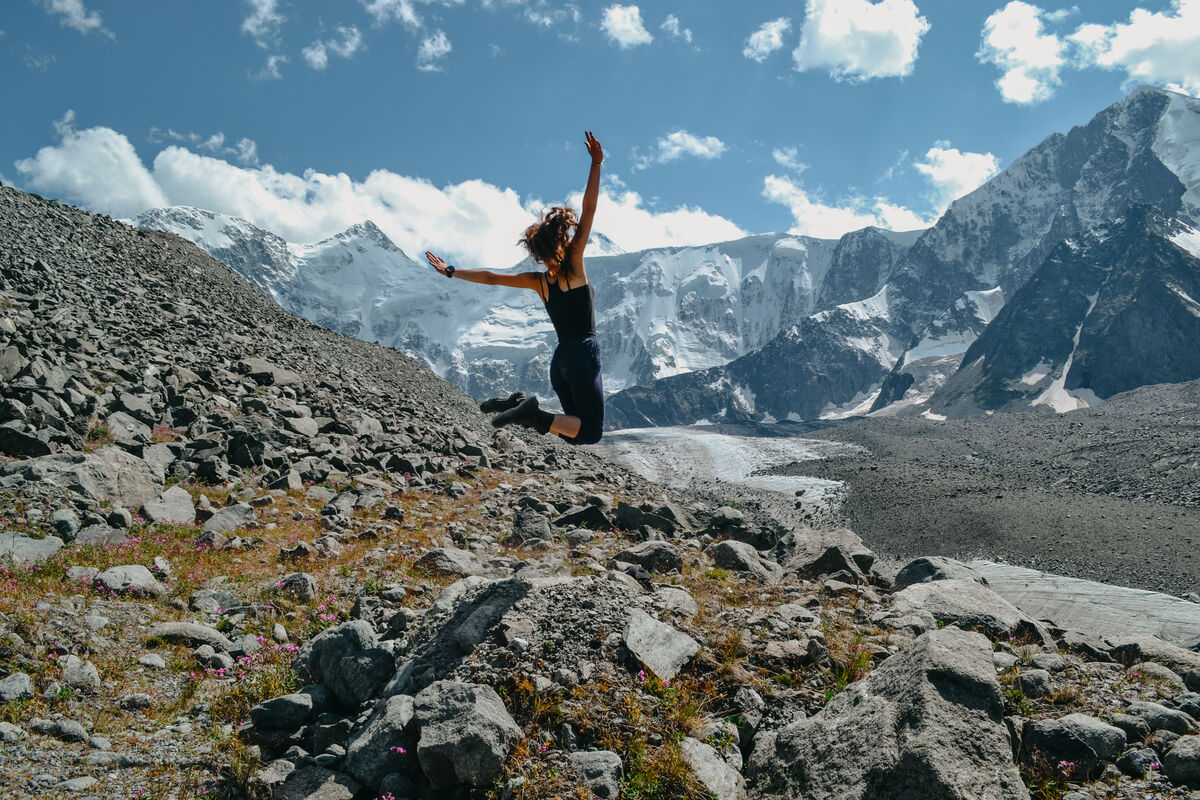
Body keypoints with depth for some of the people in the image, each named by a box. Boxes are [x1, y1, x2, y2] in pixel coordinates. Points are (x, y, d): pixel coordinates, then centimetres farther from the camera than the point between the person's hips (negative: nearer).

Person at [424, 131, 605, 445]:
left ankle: (519, 405, 0)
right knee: (590, 433, -5)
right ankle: (534, 416, -22)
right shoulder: (573, 264, -4)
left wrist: (451, 271, 23)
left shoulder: (538, 281, 9)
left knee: (576, 429, 17)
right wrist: (596, 163, -3)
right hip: (583, 354, -7)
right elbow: (589, 209, -6)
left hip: (560, 358, 7)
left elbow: (492, 277, 12)